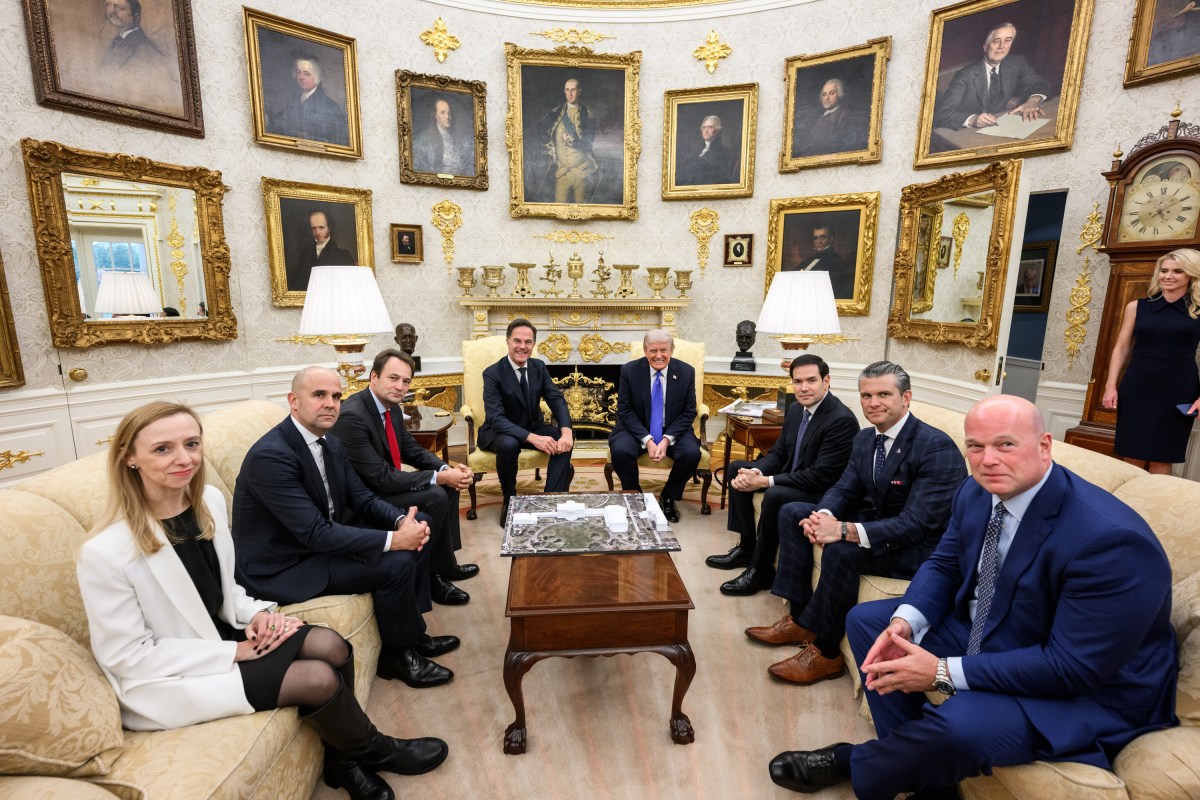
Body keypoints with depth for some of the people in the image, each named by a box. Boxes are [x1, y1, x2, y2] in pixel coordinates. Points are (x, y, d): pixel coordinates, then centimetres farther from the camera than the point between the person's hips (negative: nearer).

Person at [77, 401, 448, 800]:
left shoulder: (209, 500, -5)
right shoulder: (105, 552, -26)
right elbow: (129, 655, -18)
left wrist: (253, 613, -9)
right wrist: (234, 652, -18)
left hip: (218, 632, 6)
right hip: (166, 679, -6)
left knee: (330, 646, -13)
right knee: (318, 678, -17)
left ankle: (343, 759, 12)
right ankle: (372, 750, 14)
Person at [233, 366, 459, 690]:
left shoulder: (332, 444, 1)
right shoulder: (270, 456, -26)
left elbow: (362, 499, 4)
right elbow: (315, 533, -30)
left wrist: (403, 520, -16)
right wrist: (394, 539, -31)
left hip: (322, 538, 9)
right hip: (282, 566, -9)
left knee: (418, 526, 2)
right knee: (396, 563, -23)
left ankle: (411, 632, 13)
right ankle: (397, 655, 4)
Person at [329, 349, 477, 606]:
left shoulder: (392, 407, 0)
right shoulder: (352, 416, -28)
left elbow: (413, 450, 8)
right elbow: (381, 478, -29)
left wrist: (448, 469, -11)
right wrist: (439, 477, -25)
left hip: (383, 483, 9)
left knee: (448, 487, 5)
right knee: (436, 497, -21)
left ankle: (446, 563, 14)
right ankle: (431, 576, -1)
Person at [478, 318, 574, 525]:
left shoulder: (539, 366, -2)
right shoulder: (492, 373, -19)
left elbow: (556, 399, -9)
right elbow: (496, 418, -28)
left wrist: (566, 431, -30)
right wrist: (532, 438, -41)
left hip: (534, 426, 5)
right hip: (501, 430, -4)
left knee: (565, 438, -21)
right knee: (509, 444, -38)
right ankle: (510, 502, -13)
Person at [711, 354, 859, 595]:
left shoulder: (842, 420, -24)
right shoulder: (795, 410, 3)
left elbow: (821, 476, -27)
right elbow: (777, 453, 7)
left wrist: (765, 481, -27)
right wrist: (754, 472, -15)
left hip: (823, 494, -9)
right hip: (792, 478, 9)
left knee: (775, 495, -34)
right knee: (737, 468, 6)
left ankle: (761, 570, -12)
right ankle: (747, 547, 10)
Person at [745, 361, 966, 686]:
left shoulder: (937, 447, -23)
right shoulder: (865, 438, 2)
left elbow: (917, 524, -30)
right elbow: (843, 489, 4)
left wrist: (845, 530, -40)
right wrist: (823, 515, -21)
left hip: (917, 547, -8)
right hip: (870, 520, 9)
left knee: (841, 550, -34)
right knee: (792, 513, 0)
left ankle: (825, 653, -11)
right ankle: (800, 616, 1)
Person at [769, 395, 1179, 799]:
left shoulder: (1110, 539, -29)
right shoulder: (977, 492, -7)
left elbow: (1074, 668, -28)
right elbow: (944, 565, 4)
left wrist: (944, 672, -28)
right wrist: (904, 622, -16)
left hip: (1084, 690, -7)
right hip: (982, 630, 8)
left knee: (957, 725, -33)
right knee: (866, 619, 3)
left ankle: (852, 764, 1)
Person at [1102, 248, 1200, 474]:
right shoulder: (1137, 307, 7)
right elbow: (1121, 348, 8)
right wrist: (1111, 385, 0)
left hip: (1178, 392, -1)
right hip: (1136, 389, 1)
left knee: (1161, 460, 5)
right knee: (1132, 458, 5)